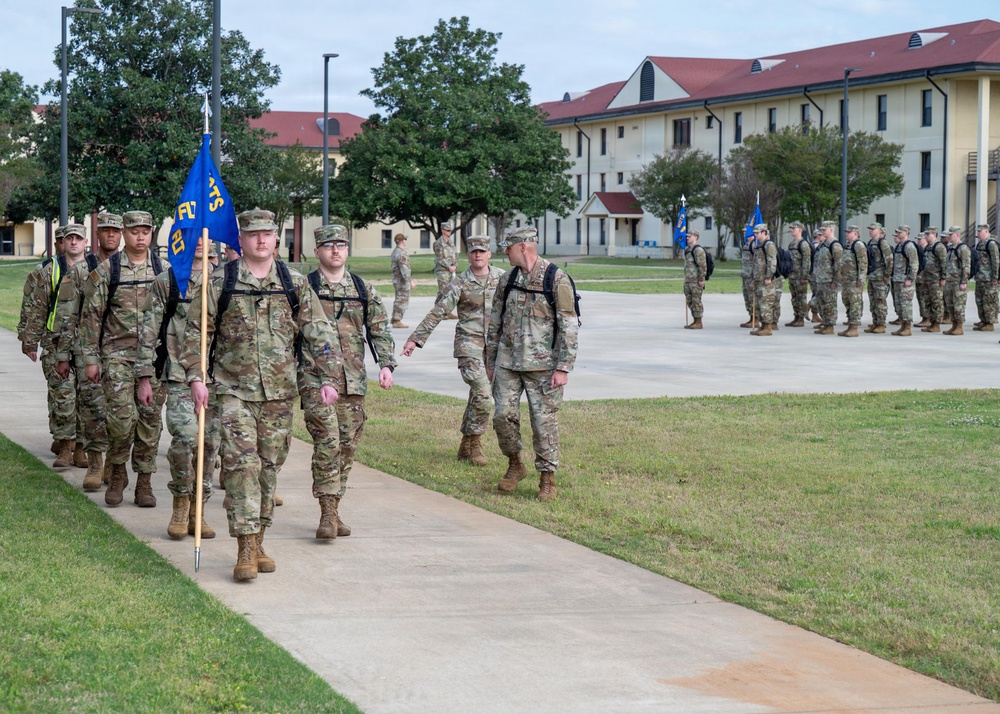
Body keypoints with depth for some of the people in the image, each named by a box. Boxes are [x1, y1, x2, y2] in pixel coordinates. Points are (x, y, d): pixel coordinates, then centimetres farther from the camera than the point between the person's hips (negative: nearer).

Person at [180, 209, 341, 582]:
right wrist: (195, 376, -7)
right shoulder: (220, 282, 0)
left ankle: (258, 541, 21)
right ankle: (245, 548, -12)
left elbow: (320, 333, 9)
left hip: (280, 392, 3)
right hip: (235, 390, -3)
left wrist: (327, 378, 1)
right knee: (241, 463, -12)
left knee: (269, 466, 9)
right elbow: (195, 331, 3)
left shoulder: (295, 284, 6)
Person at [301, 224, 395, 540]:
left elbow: (380, 330, 13)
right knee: (327, 440, -15)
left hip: (353, 381, 4)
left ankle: (333, 509, 19)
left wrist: (386, 364, -1)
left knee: (347, 446, 7)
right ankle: (328, 512, -13)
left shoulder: (364, 290, 12)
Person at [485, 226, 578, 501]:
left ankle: (547, 478, 10)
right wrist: (490, 361, 16)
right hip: (507, 362, 5)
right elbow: (495, 323, 16)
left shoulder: (557, 280, -8)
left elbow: (569, 327, -9)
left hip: (542, 364, -5)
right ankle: (514, 465, 22)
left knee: (544, 421, -1)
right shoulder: (507, 280, 9)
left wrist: (563, 367, -14)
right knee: (503, 415, 1)